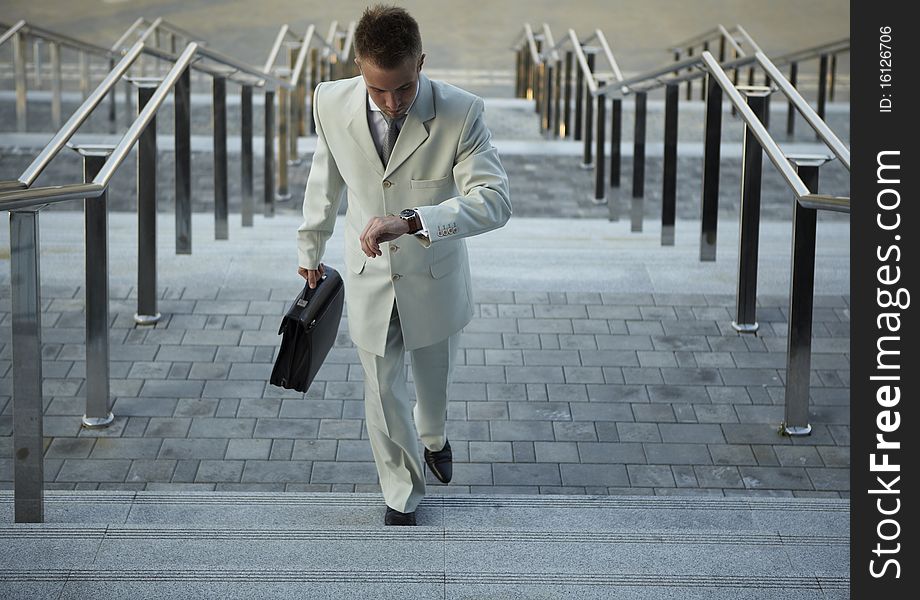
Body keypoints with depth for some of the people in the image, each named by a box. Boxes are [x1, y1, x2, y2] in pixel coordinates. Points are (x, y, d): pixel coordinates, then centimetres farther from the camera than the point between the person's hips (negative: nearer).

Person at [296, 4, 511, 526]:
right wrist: (311, 248, 15)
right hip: (370, 282, 1)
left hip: (435, 282, -1)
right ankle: (402, 498, 39)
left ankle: (434, 436, 60)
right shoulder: (332, 103, -18)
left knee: (434, 382, 24)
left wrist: (410, 221, -47)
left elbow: (495, 201, -34)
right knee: (383, 400, 14)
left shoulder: (460, 112, -27)